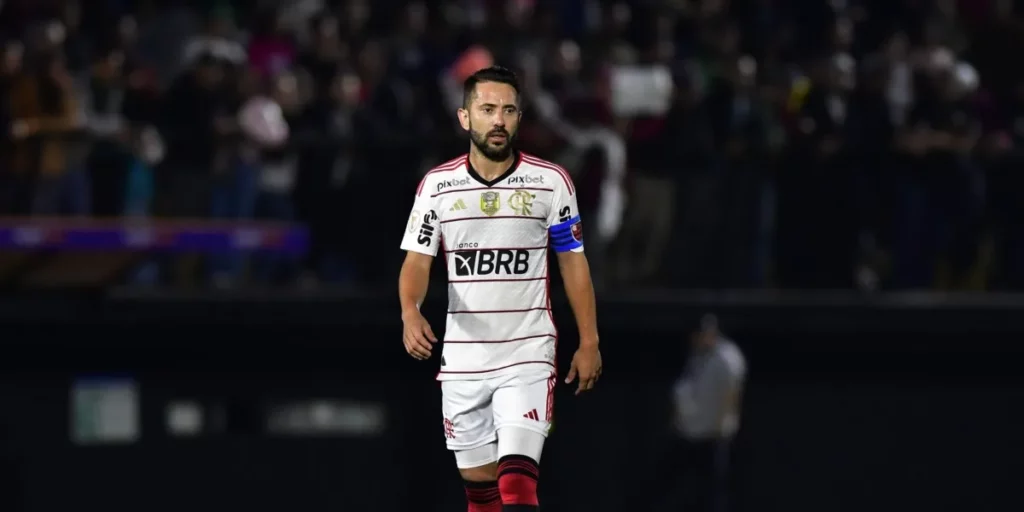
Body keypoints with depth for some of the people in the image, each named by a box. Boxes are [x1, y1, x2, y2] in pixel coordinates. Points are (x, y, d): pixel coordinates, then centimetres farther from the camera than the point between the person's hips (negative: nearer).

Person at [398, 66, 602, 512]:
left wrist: (588, 342, 3)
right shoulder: (436, 186, 2)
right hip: (462, 357, 3)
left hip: (528, 355, -3)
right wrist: (411, 312, -20)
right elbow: (417, 260, 0)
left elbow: (573, 262, 5)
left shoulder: (551, 182, -1)